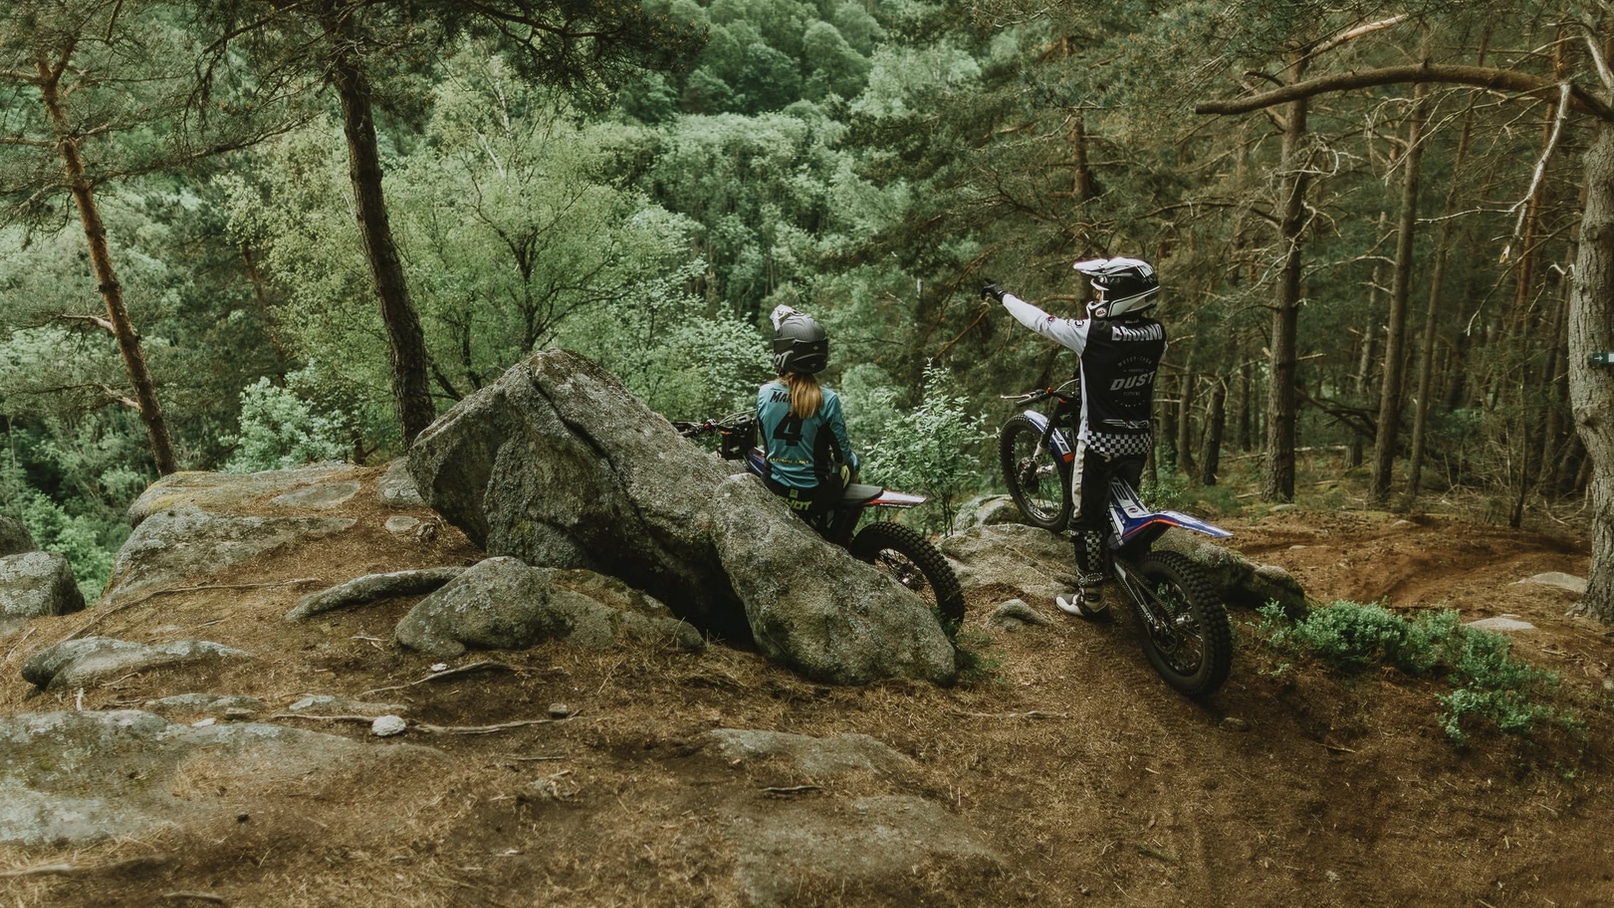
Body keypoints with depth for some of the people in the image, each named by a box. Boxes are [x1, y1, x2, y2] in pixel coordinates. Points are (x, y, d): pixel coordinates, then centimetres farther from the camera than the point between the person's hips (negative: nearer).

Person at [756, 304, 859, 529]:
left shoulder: (764, 393, -10)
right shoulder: (827, 400, -20)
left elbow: (766, 444, 3)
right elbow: (841, 454, -11)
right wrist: (851, 458, 13)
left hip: (774, 492, 3)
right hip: (814, 496, -3)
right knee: (851, 463, 28)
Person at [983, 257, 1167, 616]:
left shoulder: (1092, 334, -23)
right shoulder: (1157, 335, -6)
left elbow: (1040, 320, -10)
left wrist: (1002, 296, 6)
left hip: (1100, 444, -6)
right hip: (1141, 440, 6)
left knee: (1087, 520, 6)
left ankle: (1091, 598, 12)